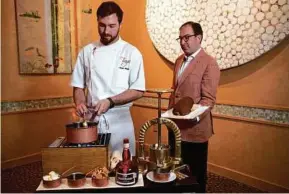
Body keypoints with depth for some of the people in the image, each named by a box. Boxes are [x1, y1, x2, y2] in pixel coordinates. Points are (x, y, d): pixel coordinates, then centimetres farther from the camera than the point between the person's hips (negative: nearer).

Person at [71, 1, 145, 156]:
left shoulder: (131, 52, -4)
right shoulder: (86, 51, 5)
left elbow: (138, 91, -7)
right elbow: (79, 86, 9)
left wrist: (110, 101, -18)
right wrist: (80, 103, -11)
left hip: (119, 119, -2)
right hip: (91, 119, 2)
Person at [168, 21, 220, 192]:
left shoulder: (209, 63, -12)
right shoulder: (179, 61, 12)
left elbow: (209, 99, -16)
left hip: (194, 129, -7)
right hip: (175, 127, 7)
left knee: (195, 174, 11)